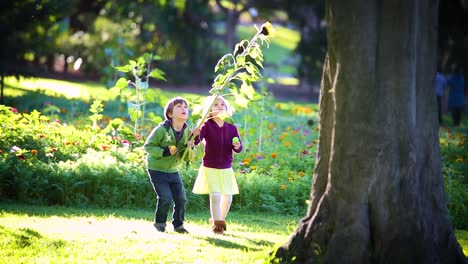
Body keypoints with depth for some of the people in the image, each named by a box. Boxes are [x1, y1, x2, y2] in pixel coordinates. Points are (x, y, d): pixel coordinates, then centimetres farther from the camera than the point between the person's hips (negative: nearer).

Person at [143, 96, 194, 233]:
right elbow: (148, 146, -15)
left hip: (173, 170, 6)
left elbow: (186, 157, 5)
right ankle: (159, 223, 9)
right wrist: (164, 152, -27)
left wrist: (188, 148, -17)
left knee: (181, 198, 0)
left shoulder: (186, 131, -2)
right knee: (166, 198, -14)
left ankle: (178, 224, 19)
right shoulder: (162, 129, -20)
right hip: (157, 169, -6)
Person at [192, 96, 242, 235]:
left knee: (227, 197, 5)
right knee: (215, 195, -14)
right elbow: (196, 141, -22)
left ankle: (221, 220, 30)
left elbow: (238, 149, 1)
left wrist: (237, 146, -21)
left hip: (226, 168, 4)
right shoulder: (207, 125, -9)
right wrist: (196, 130, -40)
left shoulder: (231, 127, 0)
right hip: (210, 167, -3)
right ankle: (217, 224, 1)